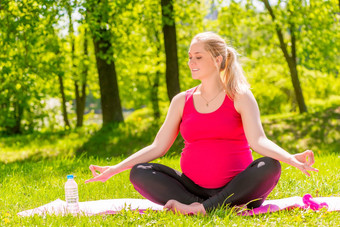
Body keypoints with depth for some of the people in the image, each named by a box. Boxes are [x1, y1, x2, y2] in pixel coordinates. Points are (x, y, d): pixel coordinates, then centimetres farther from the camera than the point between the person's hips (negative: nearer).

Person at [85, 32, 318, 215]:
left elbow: (258, 141, -13)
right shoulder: (182, 101, 10)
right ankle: (222, 207, -27)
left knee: (269, 166, -31)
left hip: (235, 187, -3)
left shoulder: (240, 98, 1)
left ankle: (199, 208, -30)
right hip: (193, 188, 3)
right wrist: (115, 169, 1)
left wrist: (291, 159, -32)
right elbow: (157, 147, 9)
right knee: (139, 173, -18)